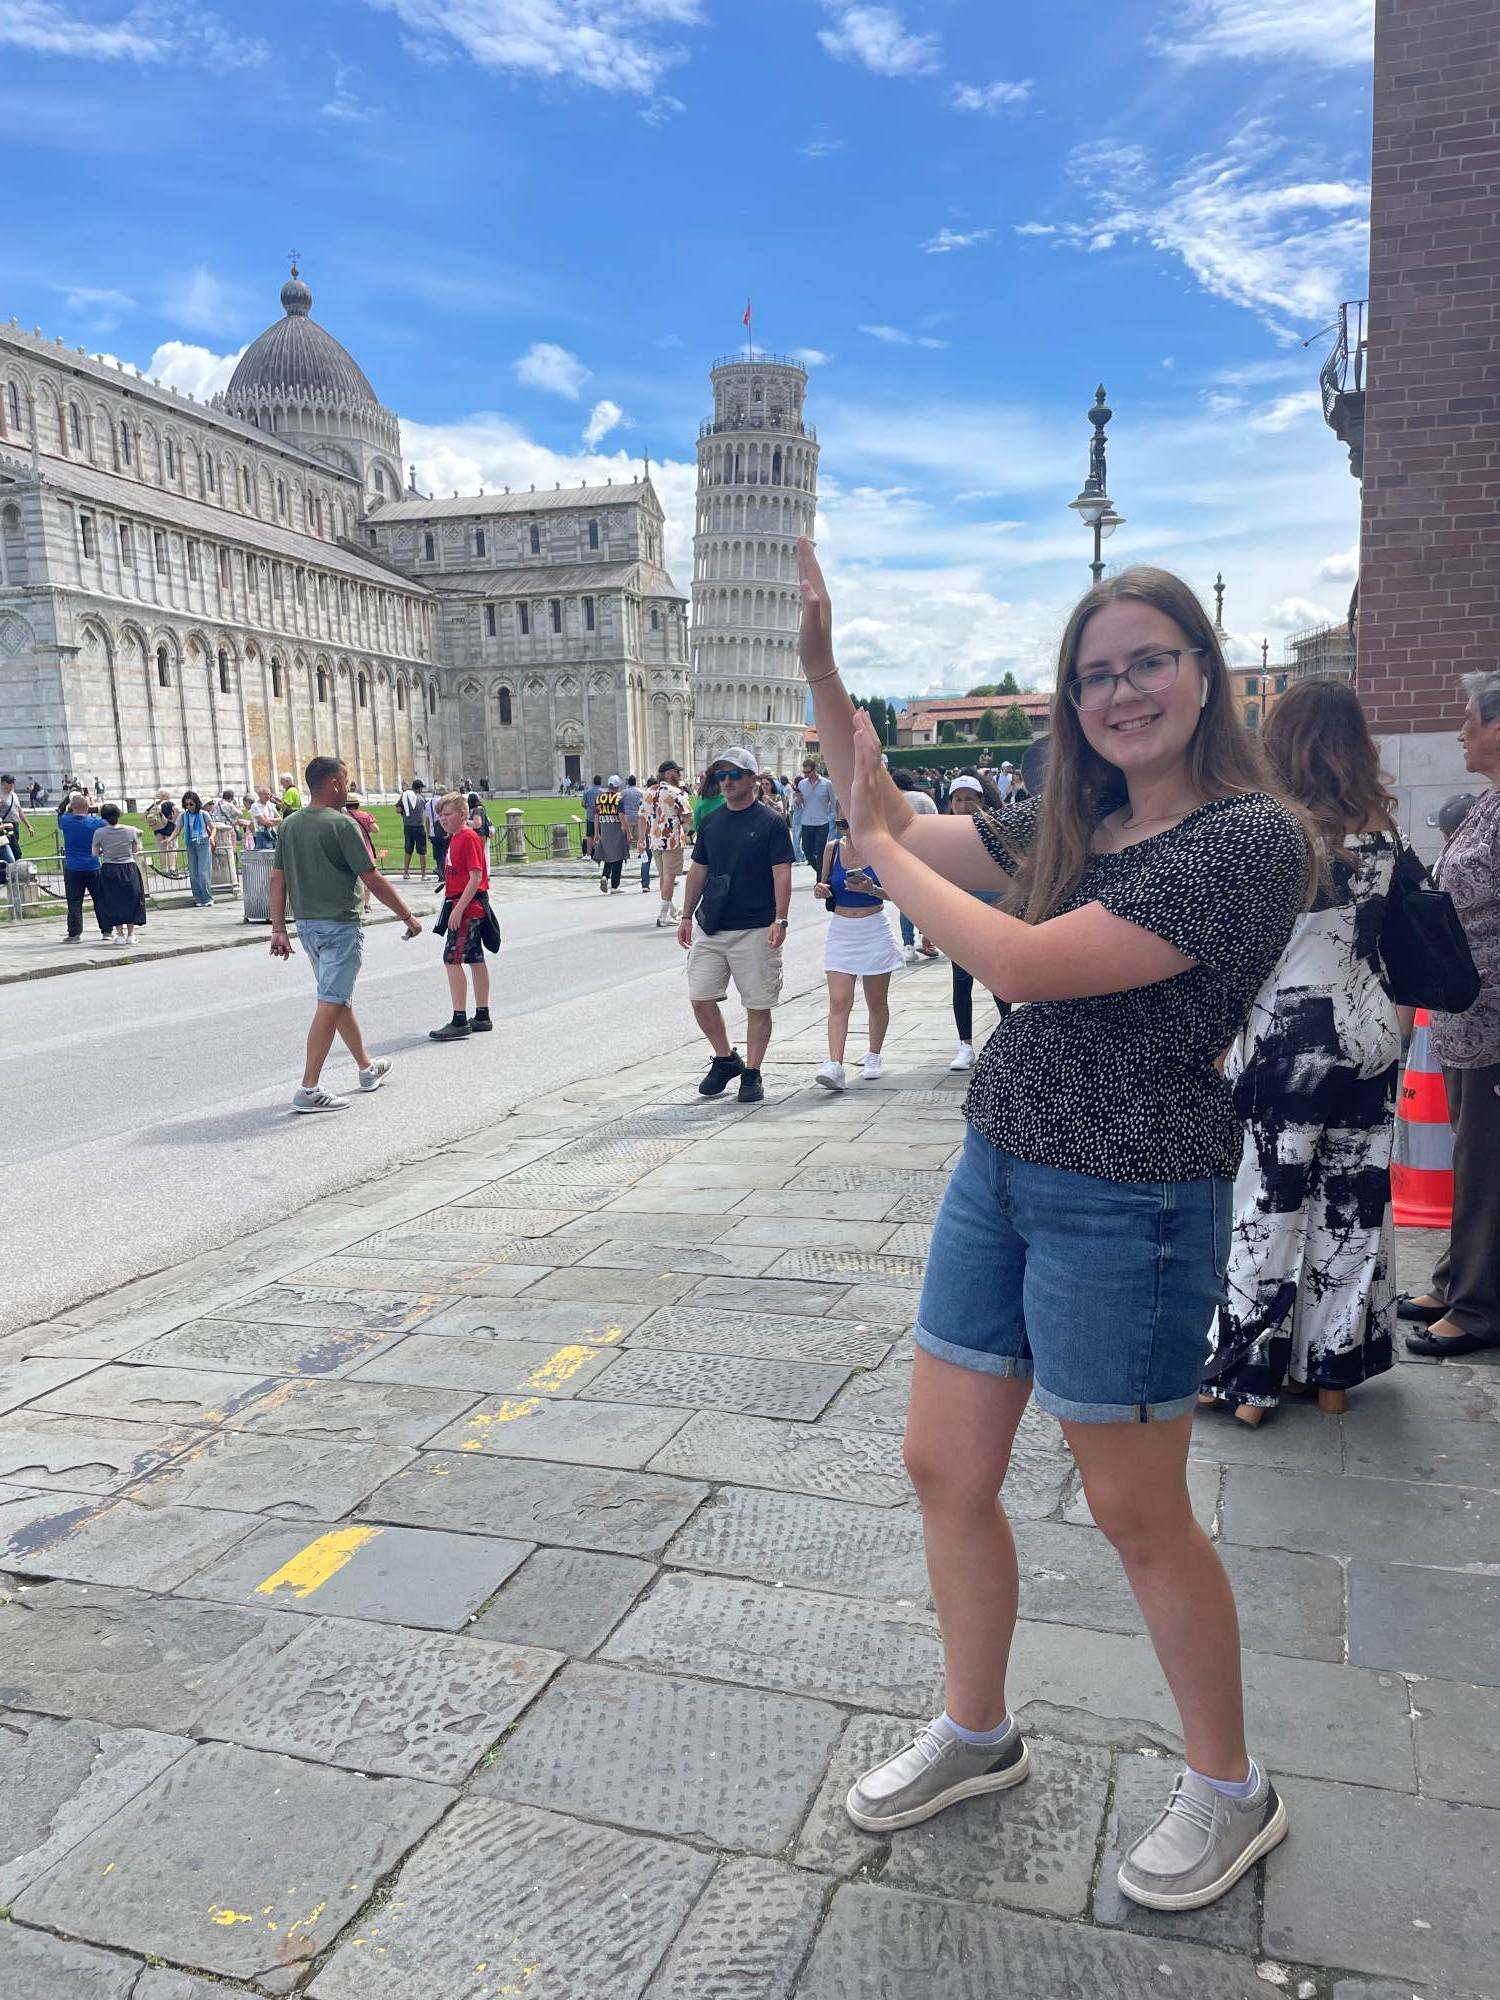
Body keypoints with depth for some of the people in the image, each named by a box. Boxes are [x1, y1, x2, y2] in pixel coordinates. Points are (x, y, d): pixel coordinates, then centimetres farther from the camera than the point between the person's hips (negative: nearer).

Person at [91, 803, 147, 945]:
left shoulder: (99, 832, -9)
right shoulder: (131, 831, -6)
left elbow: (95, 853, -4)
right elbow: (136, 850, 4)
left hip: (109, 870, -1)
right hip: (129, 868, 1)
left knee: (114, 902, 9)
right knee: (131, 901, 11)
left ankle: (120, 934, 7)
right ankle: (130, 934, 12)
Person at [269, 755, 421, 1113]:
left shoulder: (289, 825, 7)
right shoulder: (342, 824, -15)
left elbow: (278, 878, 6)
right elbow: (372, 879, -15)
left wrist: (279, 929, 8)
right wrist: (407, 916, -6)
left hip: (306, 924, 8)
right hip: (340, 926, -8)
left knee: (340, 998, 19)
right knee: (331, 1004, -6)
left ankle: (367, 1067, 35)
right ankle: (309, 1089, -8)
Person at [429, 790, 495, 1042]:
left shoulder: (469, 838, -14)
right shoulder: (454, 839, 16)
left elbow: (476, 877, -19)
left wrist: (458, 909, -22)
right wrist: (454, 907, 17)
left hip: (466, 907, -10)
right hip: (470, 908, 10)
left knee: (452, 959, -11)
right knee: (475, 959, 13)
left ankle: (459, 1022, -11)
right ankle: (482, 1016, 20)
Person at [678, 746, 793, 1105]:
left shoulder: (771, 823, -5)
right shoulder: (709, 822, 11)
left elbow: (781, 874, -9)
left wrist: (780, 919, -18)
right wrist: (687, 915, 14)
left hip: (755, 930, -5)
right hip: (710, 926, 5)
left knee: (758, 1005, 1)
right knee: (701, 998, 3)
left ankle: (751, 1073, 14)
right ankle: (725, 1059, 22)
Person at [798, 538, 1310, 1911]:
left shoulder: (1251, 840, -17)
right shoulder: (1069, 828, 8)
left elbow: (1024, 965, -24)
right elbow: (889, 817, 16)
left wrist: (879, 852, -10)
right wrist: (819, 665, 7)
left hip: (1127, 1205, -7)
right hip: (997, 1174, 8)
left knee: (1138, 1516, 8)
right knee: (947, 1471, 15)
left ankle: (1232, 1791, 35)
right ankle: (976, 1735, 39)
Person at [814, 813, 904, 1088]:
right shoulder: (832, 848, 2)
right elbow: (825, 887, 13)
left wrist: (872, 889, -24)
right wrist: (820, 890, -10)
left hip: (875, 931, -2)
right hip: (840, 930, 2)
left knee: (876, 1001, 12)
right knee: (838, 1002, -9)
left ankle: (873, 1057, 30)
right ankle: (834, 1066, -16)